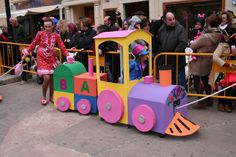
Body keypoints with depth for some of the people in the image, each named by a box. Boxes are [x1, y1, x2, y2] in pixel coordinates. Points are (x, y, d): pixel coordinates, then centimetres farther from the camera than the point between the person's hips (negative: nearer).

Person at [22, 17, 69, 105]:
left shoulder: (56, 36, -2)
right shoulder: (40, 34, -7)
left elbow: (62, 47, -5)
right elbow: (33, 44, 1)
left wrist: (68, 56, -17)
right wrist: (26, 53, -1)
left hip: (52, 58, 3)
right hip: (42, 58, -3)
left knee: (52, 78, 4)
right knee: (46, 78, -14)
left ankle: (51, 97, 22)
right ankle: (44, 97, 8)